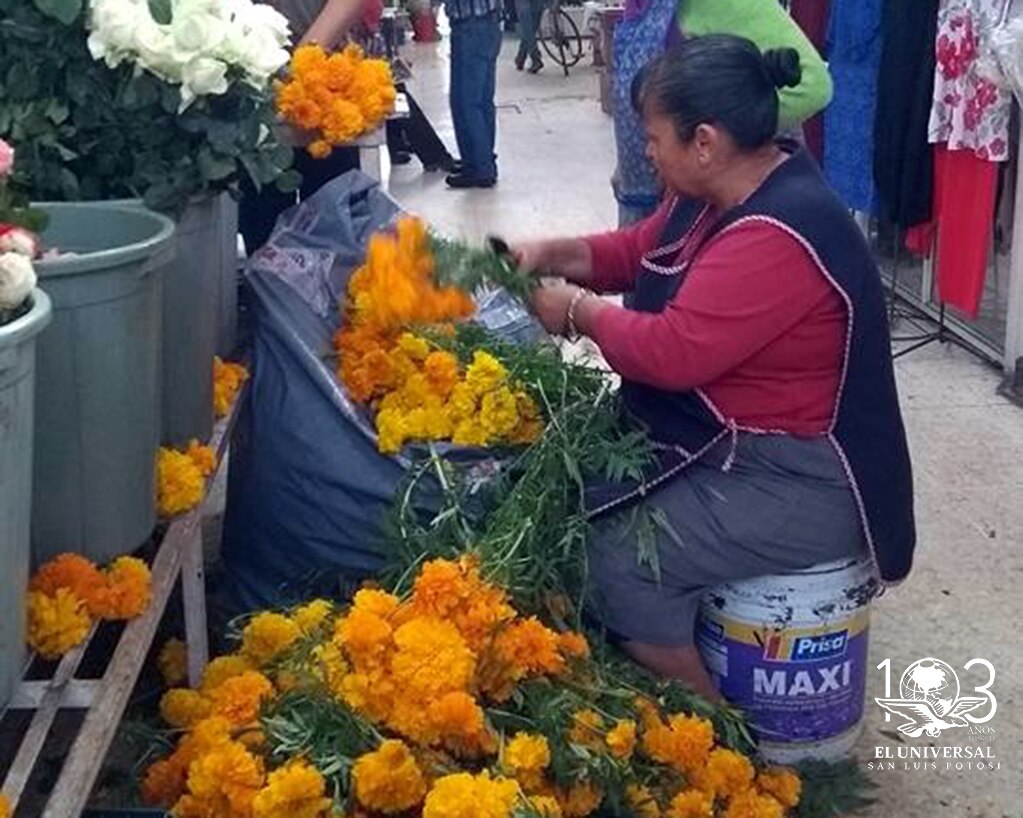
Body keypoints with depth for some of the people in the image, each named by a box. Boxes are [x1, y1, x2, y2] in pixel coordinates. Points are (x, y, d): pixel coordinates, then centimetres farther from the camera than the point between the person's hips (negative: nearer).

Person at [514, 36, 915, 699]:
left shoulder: (778, 240, -30)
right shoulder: (721, 189, 2)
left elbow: (673, 352, -32)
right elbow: (639, 252, 17)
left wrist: (577, 311, -15)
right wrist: (552, 254, 1)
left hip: (796, 483, -10)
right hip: (719, 439, 11)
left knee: (619, 562, -19)